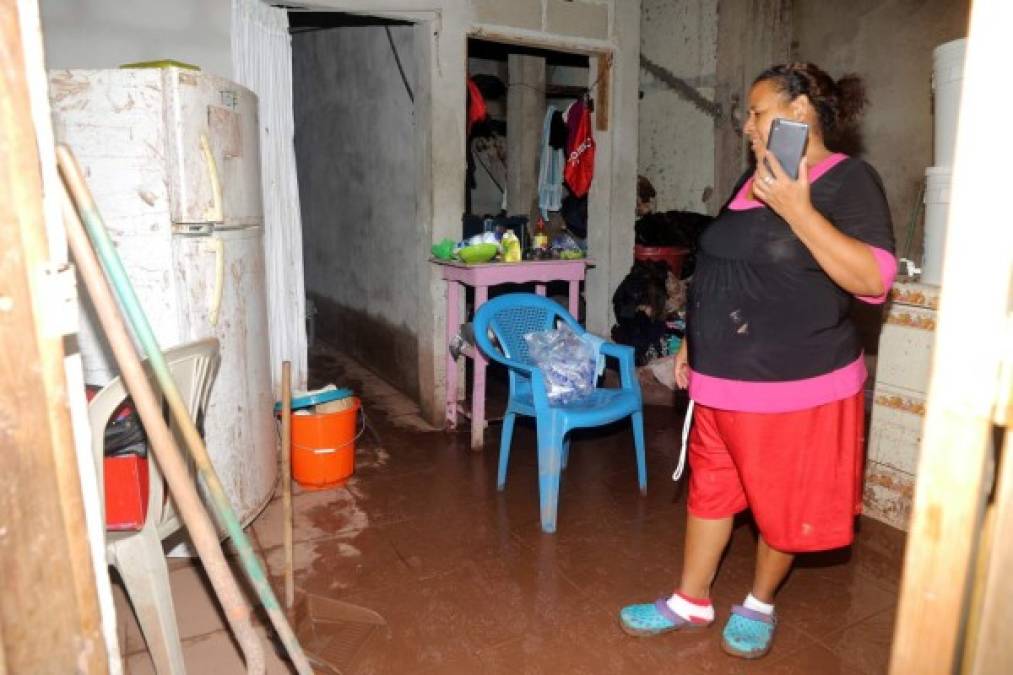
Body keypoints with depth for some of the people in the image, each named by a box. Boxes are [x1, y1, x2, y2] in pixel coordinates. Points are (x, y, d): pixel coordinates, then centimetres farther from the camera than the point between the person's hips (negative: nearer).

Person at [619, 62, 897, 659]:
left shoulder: (849, 180, -11)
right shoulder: (754, 178, 10)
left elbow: (875, 281, -23)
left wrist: (797, 210, -28)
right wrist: (693, 343, 16)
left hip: (797, 385, -6)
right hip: (722, 380, 7)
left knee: (781, 504, 12)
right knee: (710, 488, 15)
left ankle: (761, 604, 36)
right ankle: (692, 602, 33)